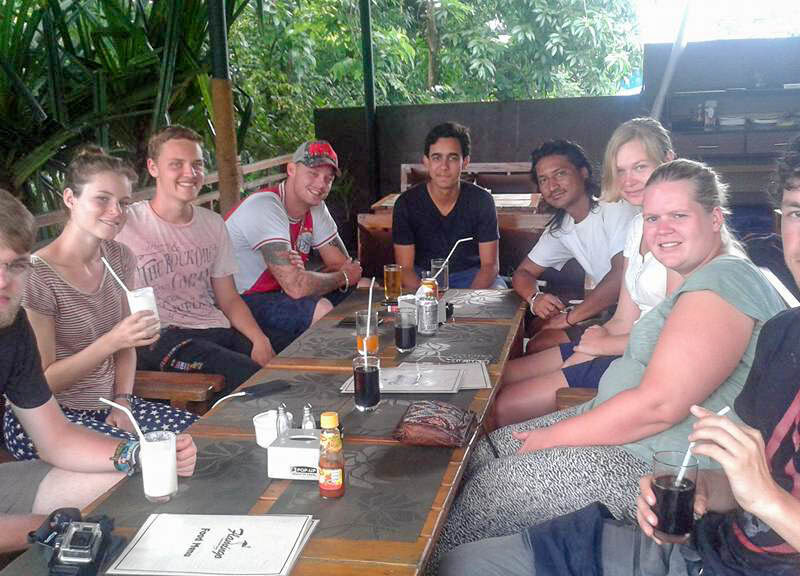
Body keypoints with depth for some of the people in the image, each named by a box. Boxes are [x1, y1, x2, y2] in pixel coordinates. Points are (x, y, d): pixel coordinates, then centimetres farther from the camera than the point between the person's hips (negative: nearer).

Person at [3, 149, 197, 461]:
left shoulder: (120, 257, 6)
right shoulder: (36, 277, -16)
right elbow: (42, 383, -14)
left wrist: (122, 402, -2)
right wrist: (112, 341, -26)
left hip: (108, 405, 7)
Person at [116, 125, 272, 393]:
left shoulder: (213, 224, 17)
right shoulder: (126, 224, -2)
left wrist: (260, 340, -1)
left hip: (217, 331, 6)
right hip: (160, 338, -6)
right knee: (252, 376, -29)